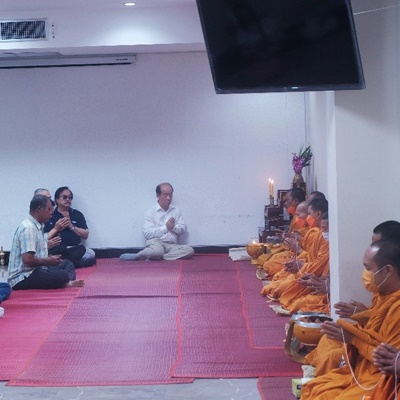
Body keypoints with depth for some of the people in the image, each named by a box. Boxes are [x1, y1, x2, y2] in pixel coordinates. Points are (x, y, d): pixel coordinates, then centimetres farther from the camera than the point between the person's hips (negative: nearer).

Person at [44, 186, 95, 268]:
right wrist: (56, 229, -9)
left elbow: (85, 235, 8)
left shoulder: (77, 214, 16)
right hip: (57, 249, -4)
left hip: (76, 248, 4)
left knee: (91, 254, -28)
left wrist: (72, 226, -3)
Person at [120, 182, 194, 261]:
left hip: (172, 245, 6)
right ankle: (138, 255, -13)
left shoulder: (176, 210, 18)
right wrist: (166, 227, -4)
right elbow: (147, 233, -6)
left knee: (190, 250, -27)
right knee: (157, 251, -43)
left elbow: (183, 228, 14)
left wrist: (173, 227, -6)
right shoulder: (151, 212, 4)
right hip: (155, 242, -6)